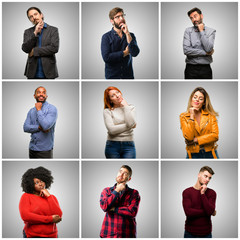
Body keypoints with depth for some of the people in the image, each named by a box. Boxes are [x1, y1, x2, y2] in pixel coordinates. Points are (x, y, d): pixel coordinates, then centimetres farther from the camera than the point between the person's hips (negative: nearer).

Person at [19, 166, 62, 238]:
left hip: (51, 235, 3)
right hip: (32, 235, -3)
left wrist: (48, 196, -7)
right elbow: (25, 216, -16)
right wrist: (50, 219, -14)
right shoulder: (26, 196, -2)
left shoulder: (52, 197, 8)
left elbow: (59, 216, -5)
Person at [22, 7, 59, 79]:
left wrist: (34, 51, -9)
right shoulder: (28, 32, 10)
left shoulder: (53, 30, 2)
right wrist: (35, 33, -13)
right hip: (33, 72, 2)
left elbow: (54, 48, -11)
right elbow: (25, 49, -4)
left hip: (48, 72, -2)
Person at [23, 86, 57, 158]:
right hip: (32, 148, 5)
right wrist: (39, 127, -16)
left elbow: (46, 126, -21)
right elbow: (26, 127, 0)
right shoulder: (31, 111, 10)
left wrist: (39, 110, -12)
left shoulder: (52, 109, -8)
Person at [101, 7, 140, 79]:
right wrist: (125, 52, -7)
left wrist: (127, 33, -14)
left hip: (128, 76, 2)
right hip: (112, 76, -2)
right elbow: (106, 57, -16)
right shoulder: (106, 37, -3)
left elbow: (135, 53, -10)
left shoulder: (131, 35, 6)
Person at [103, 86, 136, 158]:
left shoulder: (131, 108, 7)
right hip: (112, 145, -1)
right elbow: (112, 130, -14)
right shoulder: (107, 111, 0)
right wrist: (129, 126, -8)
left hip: (128, 145, 1)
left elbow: (131, 123, -12)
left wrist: (126, 107, -5)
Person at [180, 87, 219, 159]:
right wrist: (192, 116, -14)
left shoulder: (210, 115, 1)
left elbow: (215, 135, -8)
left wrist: (195, 140, -12)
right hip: (193, 155, 0)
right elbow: (188, 137, -13)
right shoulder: (183, 117, -1)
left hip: (210, 154, 1)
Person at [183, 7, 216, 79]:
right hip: (191, 69, 0)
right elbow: (186, 50, -10)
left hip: (205, 68, 0)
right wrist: (206, 53, -8)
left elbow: (208, 49, -13)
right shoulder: (188, 31, 3)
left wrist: (201, 31, -8)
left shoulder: (211, 31, 3)